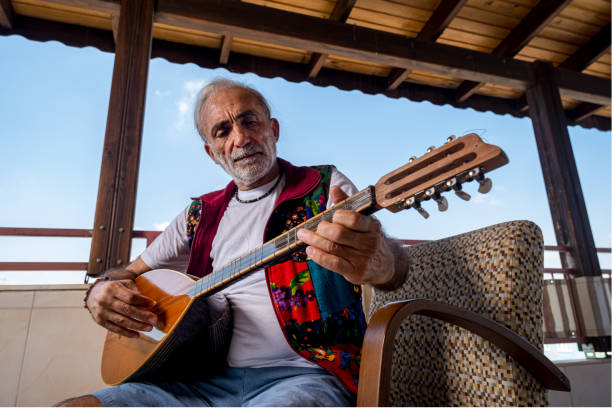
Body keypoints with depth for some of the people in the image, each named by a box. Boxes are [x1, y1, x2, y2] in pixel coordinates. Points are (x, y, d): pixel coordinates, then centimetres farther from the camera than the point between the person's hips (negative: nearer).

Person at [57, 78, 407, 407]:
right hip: (213, 380, 5)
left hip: (304, 373, -4)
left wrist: (378, 261, -39)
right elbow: (129, 273, 24)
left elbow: (395, 270, -13)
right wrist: (101, 291, -2)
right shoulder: (201, 215, 14)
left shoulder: (325, 186, 2)